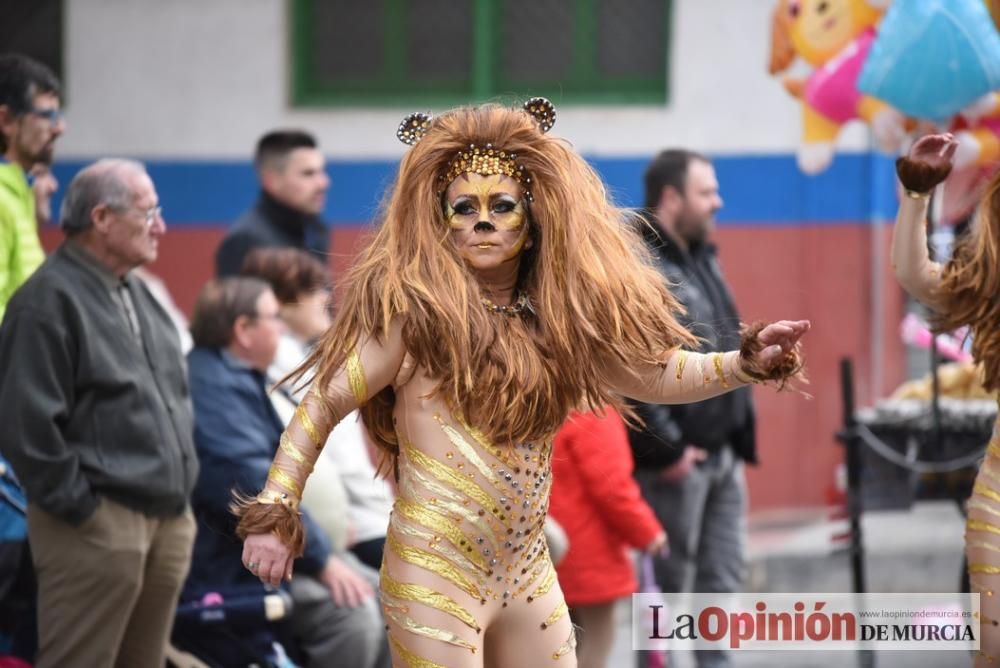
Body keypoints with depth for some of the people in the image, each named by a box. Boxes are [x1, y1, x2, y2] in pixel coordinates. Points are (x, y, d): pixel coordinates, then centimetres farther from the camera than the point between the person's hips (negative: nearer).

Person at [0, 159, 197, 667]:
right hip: (98, 526, -9)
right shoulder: (49, 301, -12)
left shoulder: (135, 294, 17)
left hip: (167, 521, 9)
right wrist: (78, 506, -15)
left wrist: (178, 500, 16)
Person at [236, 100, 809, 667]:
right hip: (435, 577, -6)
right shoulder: (412, 311, -10)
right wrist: (275, 513, -14)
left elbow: (653, 372, 13)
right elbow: (324, 404, -9)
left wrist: (749, 363, 1)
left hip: (527, 573, 6)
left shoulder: (552, 318, 5)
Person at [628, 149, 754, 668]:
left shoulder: (702, 259, 16)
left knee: (723, 577, 12)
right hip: (675, 461, -9)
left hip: (722, 455, 9)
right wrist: (665, 448, -21)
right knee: (669, 586, -2)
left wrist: (740, 436, 16)